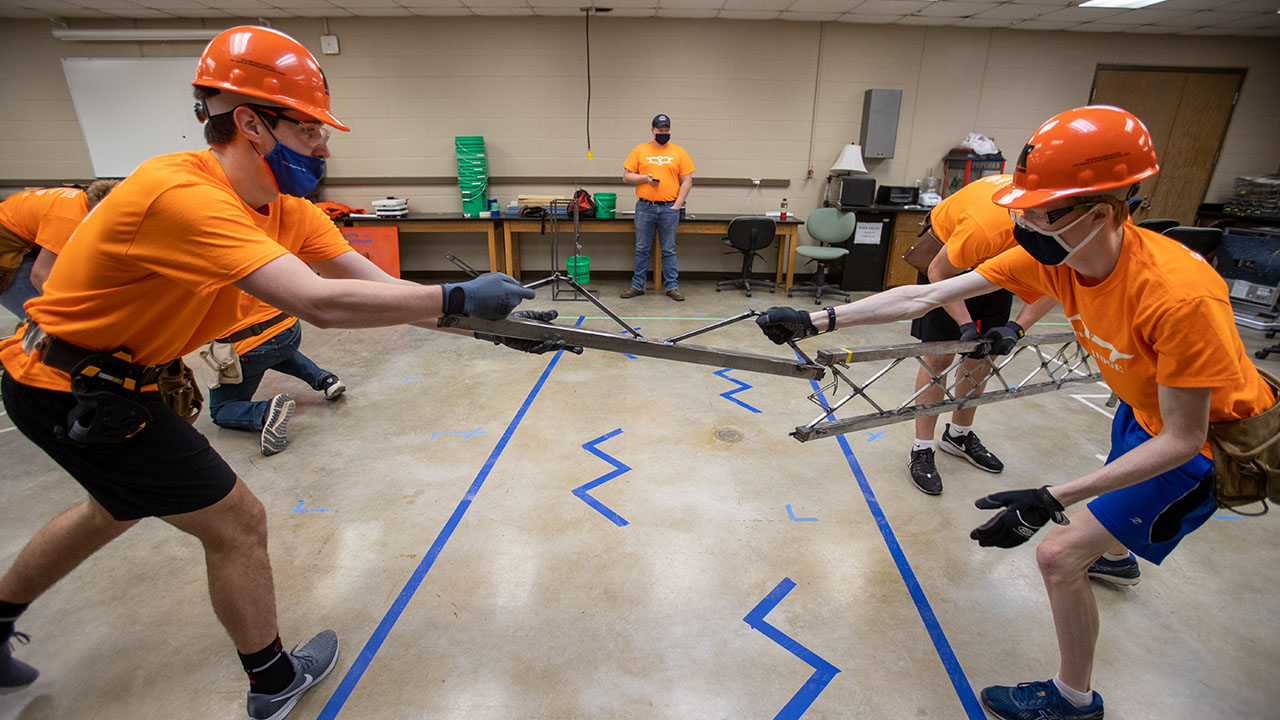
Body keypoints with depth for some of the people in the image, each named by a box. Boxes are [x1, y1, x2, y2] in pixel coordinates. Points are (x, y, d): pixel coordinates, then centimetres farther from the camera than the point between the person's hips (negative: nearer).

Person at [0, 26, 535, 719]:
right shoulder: (180, 193, -33)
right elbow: (320, 303, -44)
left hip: (117, 375, 9)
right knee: (238, 523, -1)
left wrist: (487, 316, -21)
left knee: (119, 507, 31)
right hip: (75, 390, -9)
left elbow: (377, 284, -12)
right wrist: (460, 298, -40)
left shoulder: (287, 208, -6)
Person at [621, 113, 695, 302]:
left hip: (669, 208, 0)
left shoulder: (679, 152, 5)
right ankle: (637, 285, 16)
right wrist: (645, 178, -13)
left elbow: (687, 181, 3)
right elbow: (626, 177, 4)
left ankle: (672, 286, 13)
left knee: (669, 250, 6)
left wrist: (677, 205, -5)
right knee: (642, 249, 7)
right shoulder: (639, 150, 5)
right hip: (645, 208, 0)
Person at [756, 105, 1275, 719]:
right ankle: (1115, 557, 72)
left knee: (1060, 553, -11)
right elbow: (923, 298, -21)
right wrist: (817, 321, -26)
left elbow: (1181, 440, -32)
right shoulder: (1049, 254, -20)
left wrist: (1049, 502, -39)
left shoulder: (1179, 295, -39)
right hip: (1144, 410, 8)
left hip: (1213, 435, -7)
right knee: (1118, 481, 36)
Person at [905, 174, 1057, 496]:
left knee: (981, 354, 8)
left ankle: (959, 435, 28)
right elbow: (939, 273, -24)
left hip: (997, 258, 6)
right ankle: (922, 451, 1)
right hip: (947, 253, -5)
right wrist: (966, 324, -30)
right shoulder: (986, 226, -42)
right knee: (939, 355, -7)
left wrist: (1018, 327, -26)